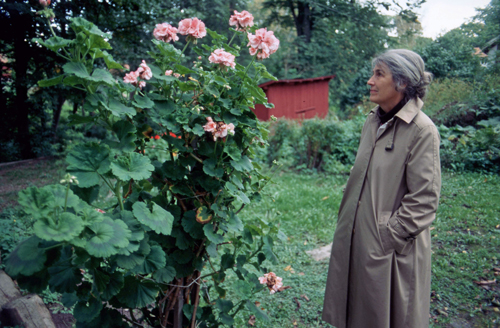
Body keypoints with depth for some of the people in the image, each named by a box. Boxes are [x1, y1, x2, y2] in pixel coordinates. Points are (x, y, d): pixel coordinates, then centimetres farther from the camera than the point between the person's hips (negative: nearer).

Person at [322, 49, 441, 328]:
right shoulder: (373, 121, 7)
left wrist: (389, 238, -15)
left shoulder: (422, 130, -16)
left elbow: (424, 200, -16)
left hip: (393, 249, -7)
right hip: (357, 239, 7)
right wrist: (347, 220, 11)